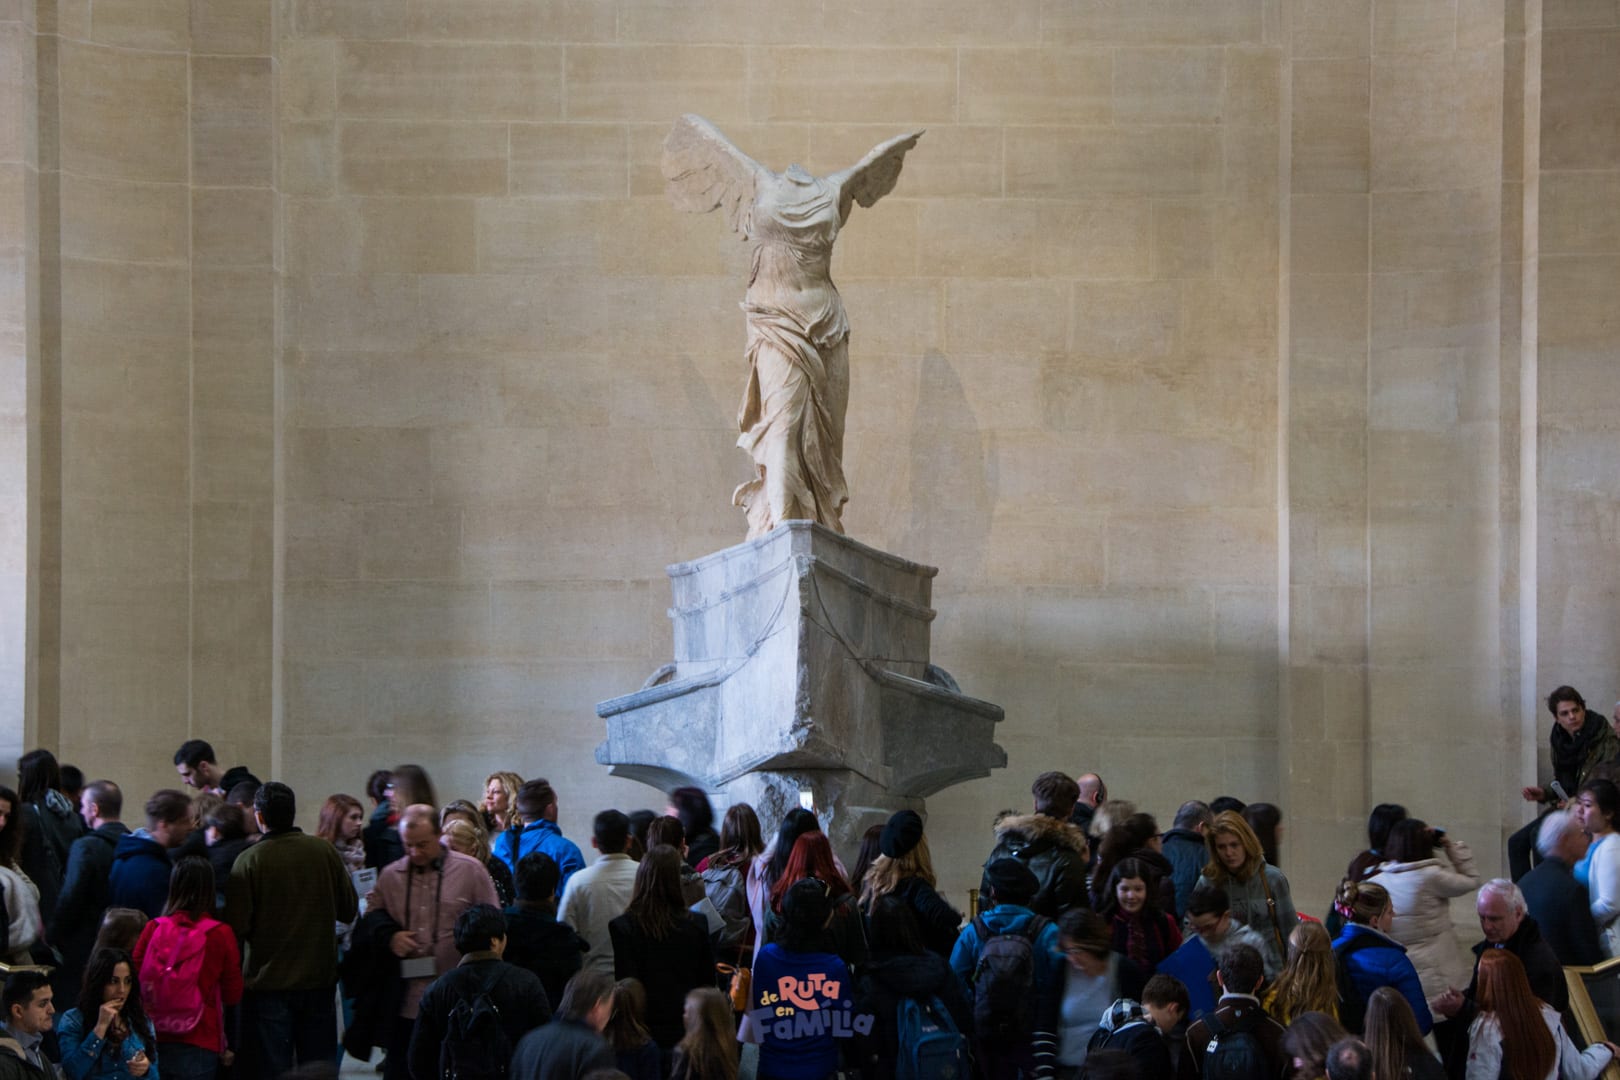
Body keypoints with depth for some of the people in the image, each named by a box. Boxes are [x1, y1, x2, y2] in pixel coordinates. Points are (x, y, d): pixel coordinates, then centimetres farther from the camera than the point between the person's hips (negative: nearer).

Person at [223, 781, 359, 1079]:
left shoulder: (249, 860, -14)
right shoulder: (324, 851, -5)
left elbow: (237, 927, -14)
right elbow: (349, 910, 4)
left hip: (268, 982, -3)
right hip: (320, 978, 3)